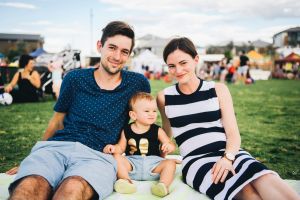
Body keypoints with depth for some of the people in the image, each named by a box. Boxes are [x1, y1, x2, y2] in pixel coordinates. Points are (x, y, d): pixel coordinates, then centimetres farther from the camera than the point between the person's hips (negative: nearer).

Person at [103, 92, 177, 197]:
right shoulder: (126, 130, 6)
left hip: (153, 163, 0)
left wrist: (169, 146, -23)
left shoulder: (157, 131, 4)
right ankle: (126, 180, -31)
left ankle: (163, 185, -37)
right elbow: (121, 147, 13)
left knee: (170, 163, -22)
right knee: (117, 157, -20)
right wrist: (113, 148, -9)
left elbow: (171, 144, 2)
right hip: (132, 163, 1)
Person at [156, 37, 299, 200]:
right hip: (195, 160, -2)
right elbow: (166, 133, 26)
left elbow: (233, 134, 1)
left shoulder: (218, 89, 9)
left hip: (229, 154, 2)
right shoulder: (164, 97, 10)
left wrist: (228, 157, -16)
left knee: (268, 182, -32)